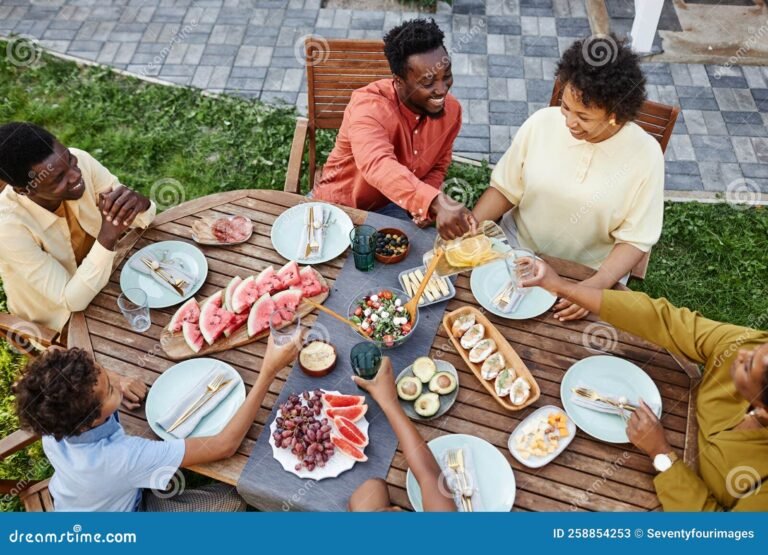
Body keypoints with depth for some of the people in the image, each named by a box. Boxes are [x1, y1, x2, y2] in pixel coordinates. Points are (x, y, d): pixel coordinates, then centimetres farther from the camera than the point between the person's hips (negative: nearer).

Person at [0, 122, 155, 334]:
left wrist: (140, 203, -35)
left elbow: (145, 217, -12)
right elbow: (72, 301, -29)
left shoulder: (80, 160, -22)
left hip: (104, 275, 4)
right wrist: (108, 237, -40)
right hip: (60, 318, -4)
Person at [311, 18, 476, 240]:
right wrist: (437, 202, -64)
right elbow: (378, 166, -49)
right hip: (340, 204, -3)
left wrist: (427, 206, -17)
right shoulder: (369, 106, -30)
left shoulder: (451, 110, -11)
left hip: (393, 206, 4)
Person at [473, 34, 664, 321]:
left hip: (590, 273, -1)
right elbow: (504, 189, 0)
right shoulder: (541, 123, -11)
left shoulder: (645, 154, -15)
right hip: (517, 252, 2)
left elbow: (634, 240, -11)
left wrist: (595, 285, -27)